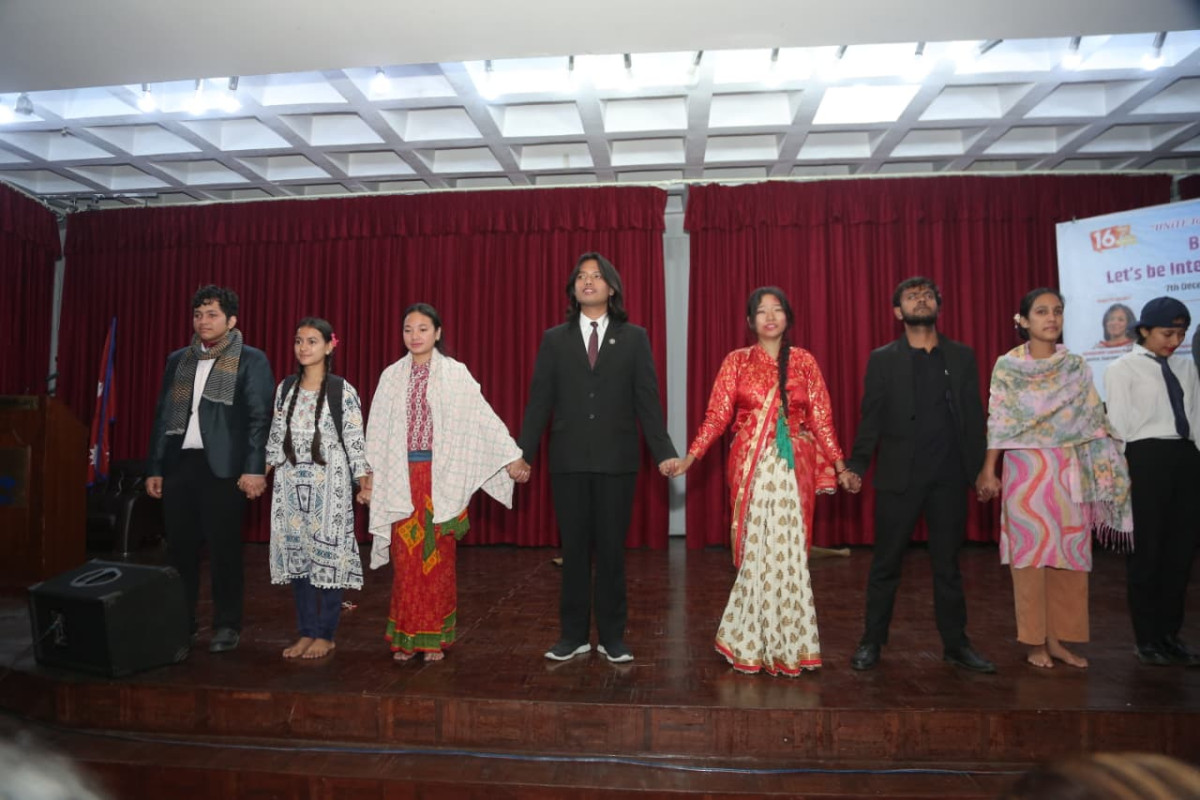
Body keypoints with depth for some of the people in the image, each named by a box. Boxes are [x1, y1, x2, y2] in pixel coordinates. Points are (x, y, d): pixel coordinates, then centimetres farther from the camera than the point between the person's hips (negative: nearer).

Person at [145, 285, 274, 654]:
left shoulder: (251, 360, -2)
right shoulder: (177, 360, 14)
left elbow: (260, 417, -8)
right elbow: (162, 415, 15)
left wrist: (255, 468, -15)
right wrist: (154, 467, 11)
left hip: (223, 467, -5)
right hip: (178, 464, 5)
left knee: (224, 550, 1)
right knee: (179, 547, 11)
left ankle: (227, 626, 13)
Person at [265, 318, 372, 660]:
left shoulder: (342, 391, -4)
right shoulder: (286, 388, 10)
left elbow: (354, 438, -5)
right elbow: (277, 435, 15)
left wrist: (364, 475, -14)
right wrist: (262, 470, 10)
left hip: (328, 481, -5)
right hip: (291, 481, 5)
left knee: (327, 553, -2)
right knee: (295, 553, 7)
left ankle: (325, 635, 11)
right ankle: (306, 632, 19)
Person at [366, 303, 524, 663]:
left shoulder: (455, 373, -1)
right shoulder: (392, 376, 7)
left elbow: (483, 418, -4)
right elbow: (377, 432, 10)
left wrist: (512, 457, -9)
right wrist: (369, 478, 10)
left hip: (440, 478, -2)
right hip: (401, 478, 2)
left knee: (438, 558, 4)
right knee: (405, 559, 5)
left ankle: (435, 637, 17)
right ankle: (405, 637, 17)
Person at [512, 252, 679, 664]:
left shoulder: (634, 337, 6)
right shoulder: (554, 339, 8)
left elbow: (647, 400, 1)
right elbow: (539, 401, 5)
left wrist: (663, 452, -7)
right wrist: (523, 452, -1)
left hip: (616, 459, -1)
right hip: (568, 459, 1)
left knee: (612, 548, 6)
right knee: (574, 548, 8)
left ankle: (612, 636, 19)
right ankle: (574, 634, 20)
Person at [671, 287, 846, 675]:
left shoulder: (804, 361, 8)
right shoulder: (737, 362, 5)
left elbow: (821, 419, 7)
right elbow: (717, 416, 0)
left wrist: (840, 464, 0)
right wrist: (689, 458, -9)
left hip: (794, 468, 1)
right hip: (752, 467, -1)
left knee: (788, 549, 0)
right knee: (758, 550, 1)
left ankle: (783, 641, 17)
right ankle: (753, 642, 18)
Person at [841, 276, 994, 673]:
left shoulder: (962, 356, 8)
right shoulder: (882, 359, 3)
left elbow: (974, 417, 6)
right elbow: (871, 419, -1)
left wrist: (980, 470, 0)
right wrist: (856, 466, -11)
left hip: (949, 477, 2)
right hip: (898, 476, -2)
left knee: (948, 564, 12)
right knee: (886, 564, 6)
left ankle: (955, 643, 25)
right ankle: (872, 641, 18)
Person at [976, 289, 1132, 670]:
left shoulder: (1077, 367, 8)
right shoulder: (1007, 366, -1)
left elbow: (1094, 423, 8)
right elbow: (999, 422, -4)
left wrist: (1109, 471, 2)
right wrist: (988, 470, -9)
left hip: (1070, 473, 3)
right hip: (1026, 470, -3)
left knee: (1070, 552, 5)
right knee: (1030, 552, 2)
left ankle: (1058, 638, 17)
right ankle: (1035, 641, 13)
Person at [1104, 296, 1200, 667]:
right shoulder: (1122, 368, -1)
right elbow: (1121, 425, -5)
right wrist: (1132, 470, -9)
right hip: (1147, 459, -5)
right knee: (1147, 550, 1)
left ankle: (1170, 634, 21)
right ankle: (1147, 639, 12)